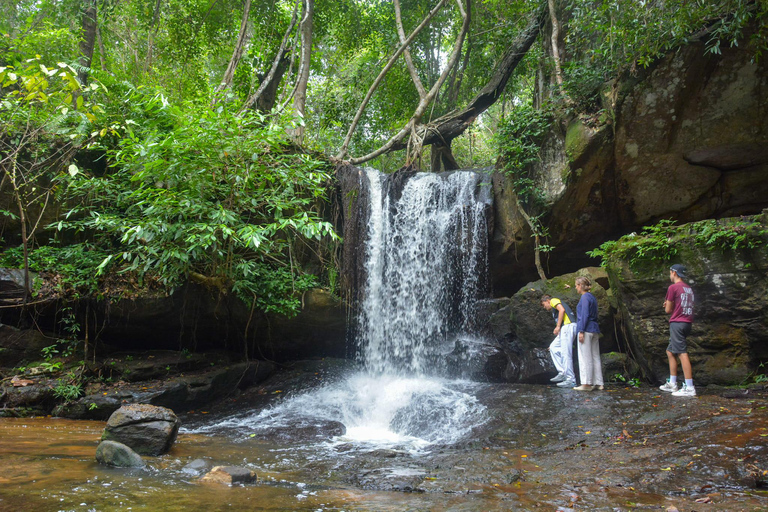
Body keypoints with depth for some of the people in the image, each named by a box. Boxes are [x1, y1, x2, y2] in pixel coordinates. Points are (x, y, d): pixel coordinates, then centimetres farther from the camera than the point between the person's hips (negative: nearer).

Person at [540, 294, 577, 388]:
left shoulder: (554, 300, 6)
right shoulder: (554, 310, 32)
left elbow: (562, 310, -13)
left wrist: (558, 326, -14)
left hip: (568, 326, -10)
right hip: (566, 328, 10)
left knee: (565, 353, -10)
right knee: (553, 347, 13)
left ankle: (571, 380, -9)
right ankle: (562, 373, 8)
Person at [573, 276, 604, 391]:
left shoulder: (585, 297, -10)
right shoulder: (592, 297, 18)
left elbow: (585, 315, -16)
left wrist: (581, 331, -17)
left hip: (586, 330, -9)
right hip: (595, 330, 9)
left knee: (585, 357, -7)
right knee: (595, 357, 9)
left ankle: (587, 384, -7)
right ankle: (598, 383, 10)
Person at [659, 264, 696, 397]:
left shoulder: (673, 287, -7)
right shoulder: (689, 288, 17)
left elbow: (668, 310, -4)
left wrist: (668, 305, 15)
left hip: (677, 323, -9)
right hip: (687, 323, 9)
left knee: (682, 353, -12)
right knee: (670, 351, 17)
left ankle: (689, 387, -17)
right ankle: (672, 383, 20)